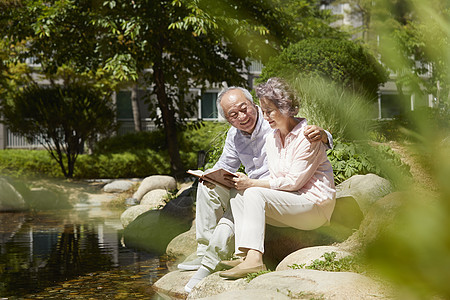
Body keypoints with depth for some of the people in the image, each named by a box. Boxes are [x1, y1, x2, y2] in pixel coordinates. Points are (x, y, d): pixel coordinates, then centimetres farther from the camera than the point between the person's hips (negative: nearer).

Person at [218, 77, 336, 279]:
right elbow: (275, 181, 9)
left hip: (314, 203, -8)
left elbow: (294, 182, -18)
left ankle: (254, 258, -35)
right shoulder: (271, 138, 11)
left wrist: (253, 183, -18)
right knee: (238, 197, -10)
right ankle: (244, 254, -24)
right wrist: (245, 182, -9)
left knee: (254, 194, -26)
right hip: (288, 204, 8)